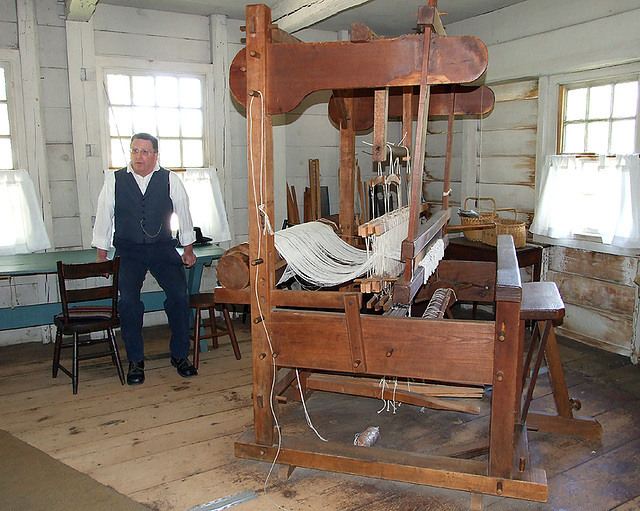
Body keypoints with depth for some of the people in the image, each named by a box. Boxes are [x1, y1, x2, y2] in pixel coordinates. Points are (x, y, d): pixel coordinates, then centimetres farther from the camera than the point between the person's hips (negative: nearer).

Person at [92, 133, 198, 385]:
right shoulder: (114, 180, 2)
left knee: (179, 295, -14)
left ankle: (180, 355, 5)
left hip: (163, 248, 0)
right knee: (128, 300, -17)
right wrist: (101, 256, 9)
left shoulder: (170, 180, 1)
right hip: (128, 251, 0)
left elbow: (183, 214, 11)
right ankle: (135, 361, 1)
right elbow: (103, 218, 9)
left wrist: (188, 250, 16)